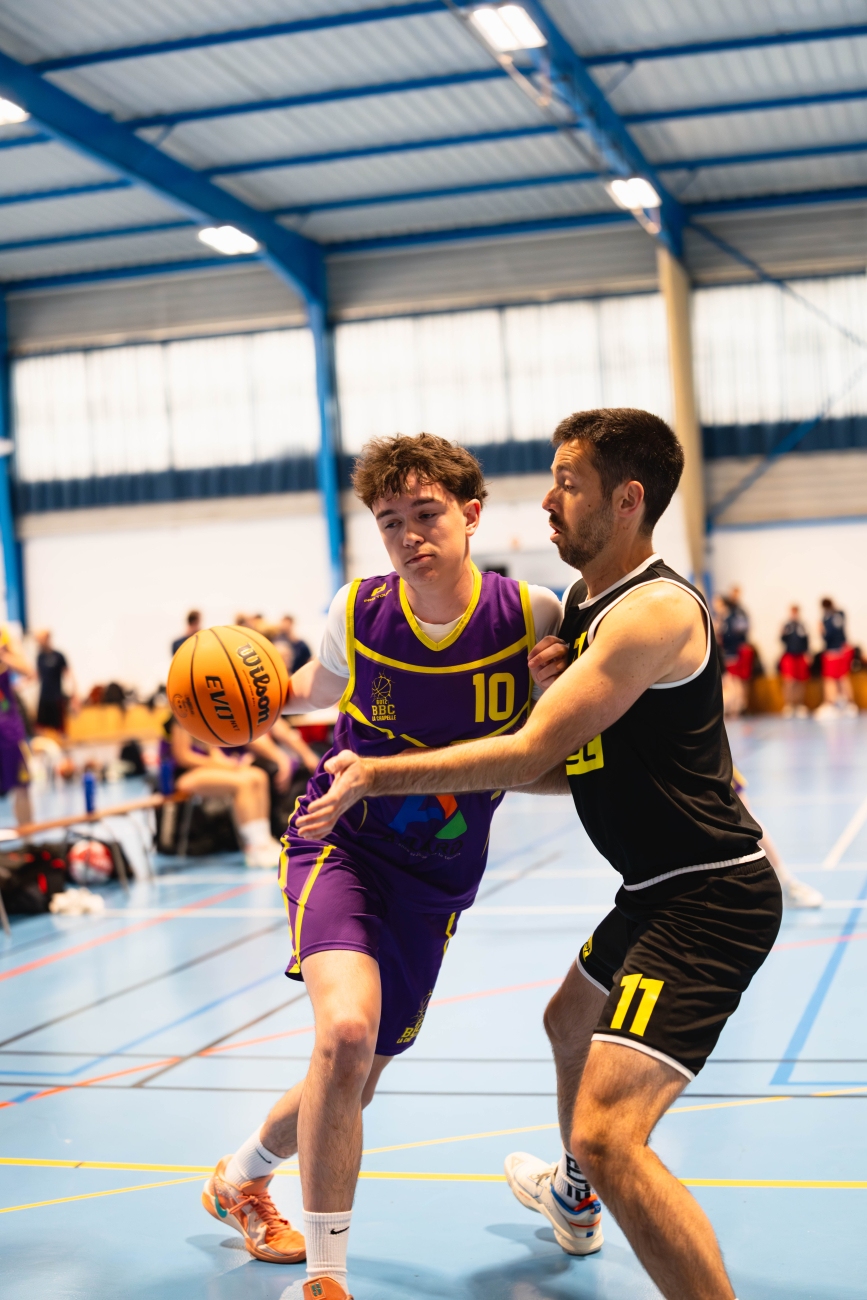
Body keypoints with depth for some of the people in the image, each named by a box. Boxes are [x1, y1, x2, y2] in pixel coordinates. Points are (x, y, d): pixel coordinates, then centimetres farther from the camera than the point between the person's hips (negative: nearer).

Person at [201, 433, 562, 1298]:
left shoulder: (530, 616, -13)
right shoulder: (357, 612, -10)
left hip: (437, 879, 2)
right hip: (341, 844, -2)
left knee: (354, 1080, 13)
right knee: (346, 1031, -29)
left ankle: (242, 1176, 46)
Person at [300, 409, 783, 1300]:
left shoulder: (656, 610, -21)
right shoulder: (586, 605, 11)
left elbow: (530, 754, -23)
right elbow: (576, 767, 15)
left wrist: (381, 775, -17)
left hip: (709, 899, -11)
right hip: (660, 887, 11)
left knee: (607, 1133, -23)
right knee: (570, 1023, 34)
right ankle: (573, 1200, 62)